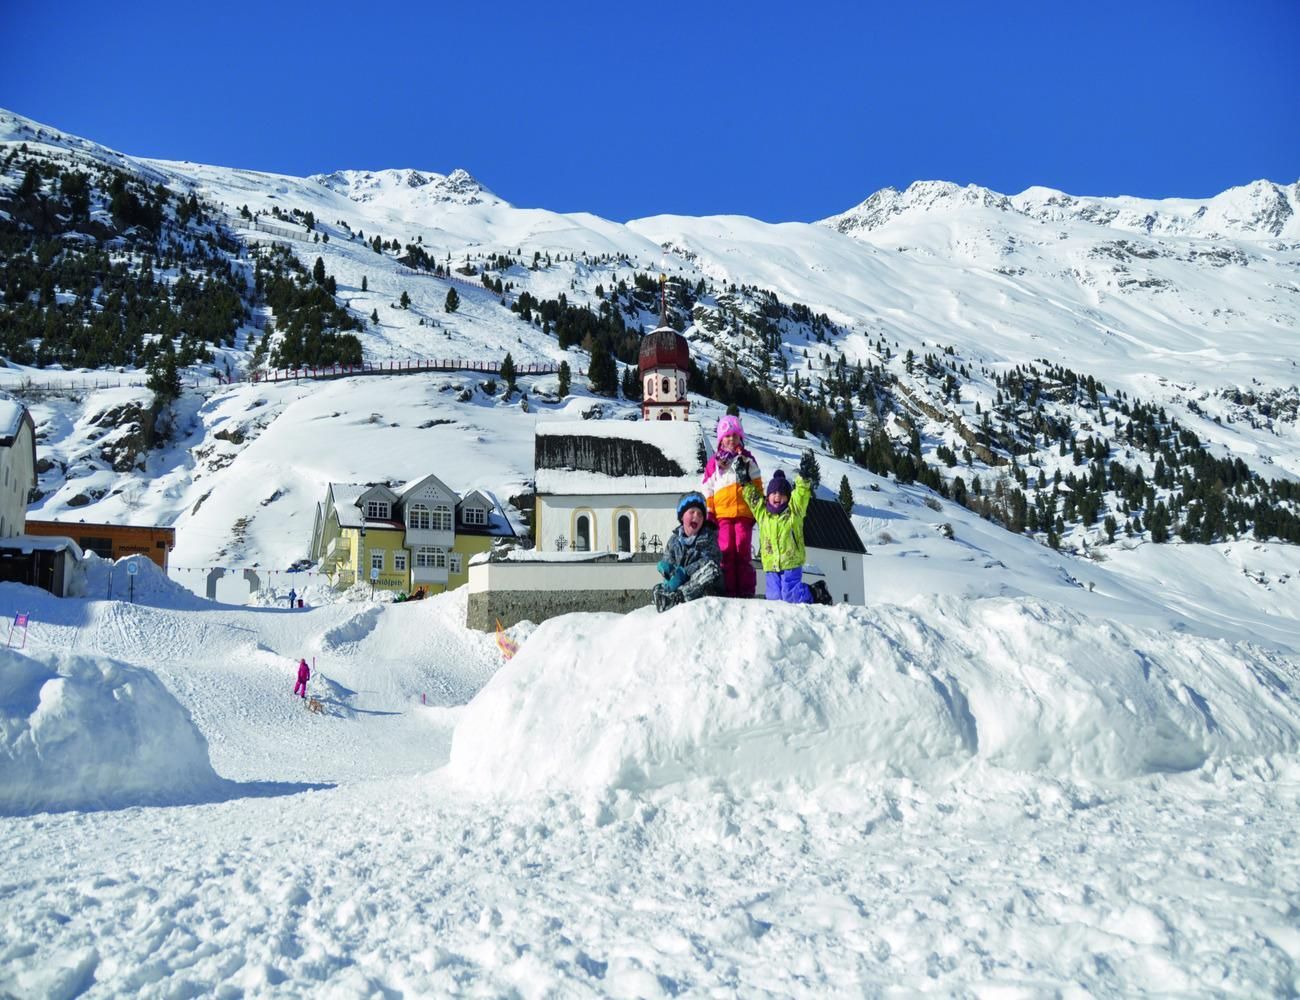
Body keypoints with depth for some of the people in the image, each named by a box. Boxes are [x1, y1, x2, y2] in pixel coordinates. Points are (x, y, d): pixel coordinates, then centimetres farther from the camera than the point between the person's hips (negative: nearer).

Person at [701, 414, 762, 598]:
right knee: (726, 551, -6)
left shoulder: (747, 459, 16)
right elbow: (708, 491, 10)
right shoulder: (714, 462, 13)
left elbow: (757, 485, 17)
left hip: (744, 512, 0)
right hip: (722, 513, 0)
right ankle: (728, 592, -4)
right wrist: (709, 514, 4)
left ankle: (746, 592, -3)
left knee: (743, 551, -4)